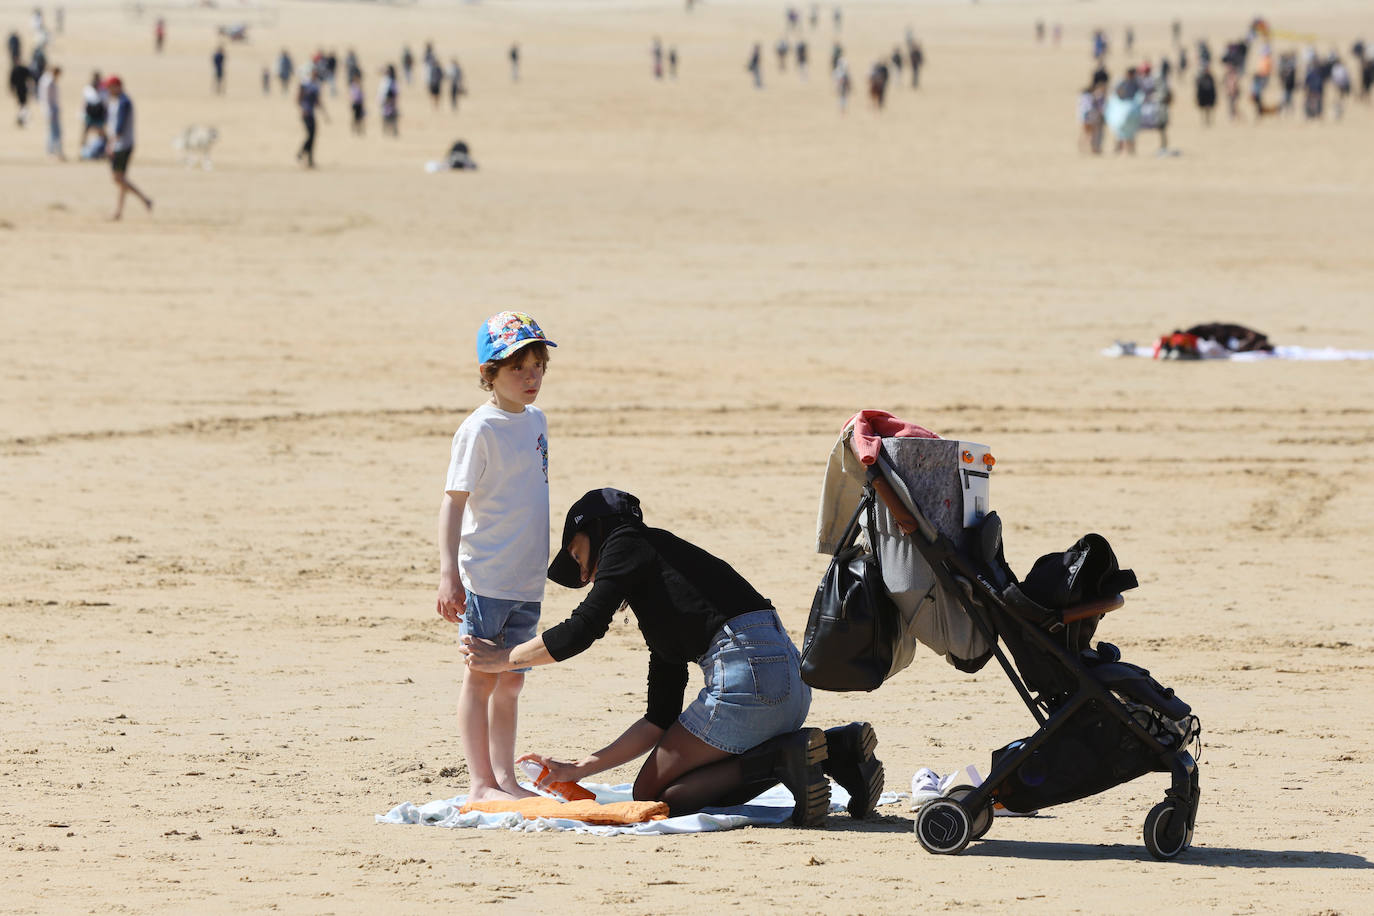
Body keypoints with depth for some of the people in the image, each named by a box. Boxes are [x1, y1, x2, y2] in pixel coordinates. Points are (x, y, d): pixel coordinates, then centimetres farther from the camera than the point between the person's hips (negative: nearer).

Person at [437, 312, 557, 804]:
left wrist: (551, 561, 26)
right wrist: (448, 573, -23)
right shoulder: (479, 430, -13)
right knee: (481, 675, -2)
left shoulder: (536, 421, 10)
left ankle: (505, 777, 18)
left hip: (527, 579, 7)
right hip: (485, 577, -7)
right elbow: (454, 502, -16)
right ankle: (481, 782, 0)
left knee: (510, 679, 12)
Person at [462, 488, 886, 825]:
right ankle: (837, 748, 4)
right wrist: (580, 768, 27)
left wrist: (504, 658, 12)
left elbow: (583, 629, -2)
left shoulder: (628, 544, 8)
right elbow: (659, 721, 27)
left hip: (746, 672, -9)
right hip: (792, 679, 9)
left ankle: (786, 757, -15)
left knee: (651, 795, 3)